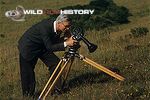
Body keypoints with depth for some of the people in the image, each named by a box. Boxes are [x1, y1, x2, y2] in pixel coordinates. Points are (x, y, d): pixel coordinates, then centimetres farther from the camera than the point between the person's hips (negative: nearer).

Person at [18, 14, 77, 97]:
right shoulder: (45, 27, -35)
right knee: (27, 72, 0)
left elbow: (55, 42, 0)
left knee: (55, 62, -2)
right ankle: (27, 95, 17)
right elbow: (50, 47, -33)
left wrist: (67, 40, -18)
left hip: (42, 47, 7)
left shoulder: (57, 27, -13)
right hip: (28, 47, -7)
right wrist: (66, 43, -38)